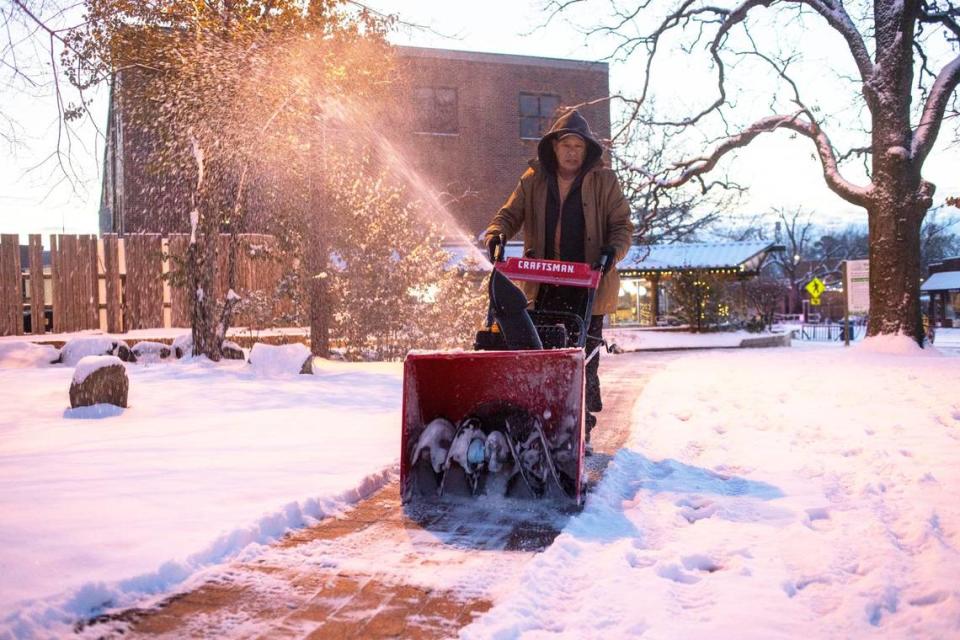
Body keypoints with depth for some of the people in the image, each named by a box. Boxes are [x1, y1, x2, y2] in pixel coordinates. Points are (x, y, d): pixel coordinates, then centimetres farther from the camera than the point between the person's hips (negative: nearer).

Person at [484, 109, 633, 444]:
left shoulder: (603, 181, 4)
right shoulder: (534, 180, 10)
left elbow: (622, 224, 5)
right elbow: (510, 214, 12)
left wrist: (613, 249, -16)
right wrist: (496, 233, -10)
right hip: (545, 287, 2)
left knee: (585, 356, 0)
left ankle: (582, 428, 7)